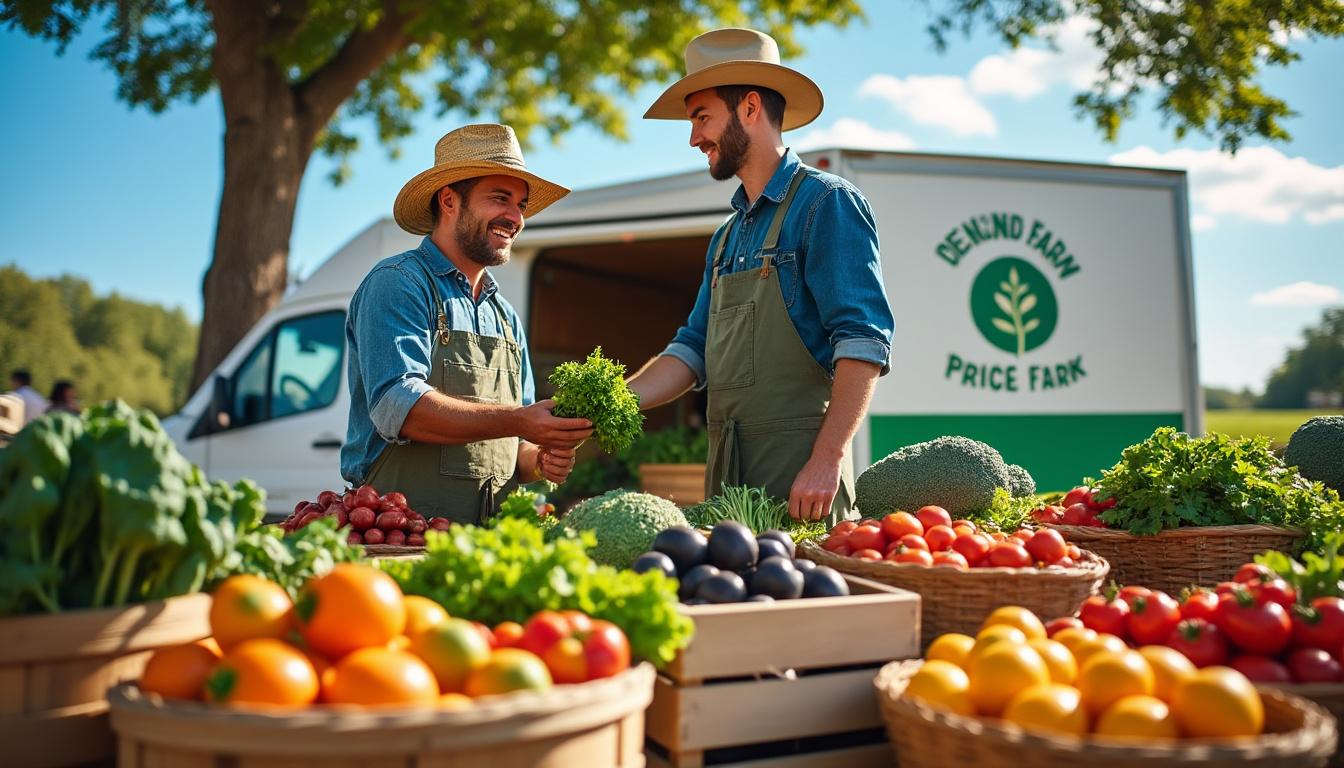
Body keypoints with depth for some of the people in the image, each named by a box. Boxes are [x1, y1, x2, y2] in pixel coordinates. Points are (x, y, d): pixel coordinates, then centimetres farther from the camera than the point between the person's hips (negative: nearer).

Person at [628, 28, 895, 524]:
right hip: (727, 472, 8)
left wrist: (826, 460, -23)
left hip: (799, 466, -7)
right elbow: (693, 351, 16)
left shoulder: (825, 203, -7)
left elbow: (865, 342, -16)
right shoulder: (726, 238, 18)